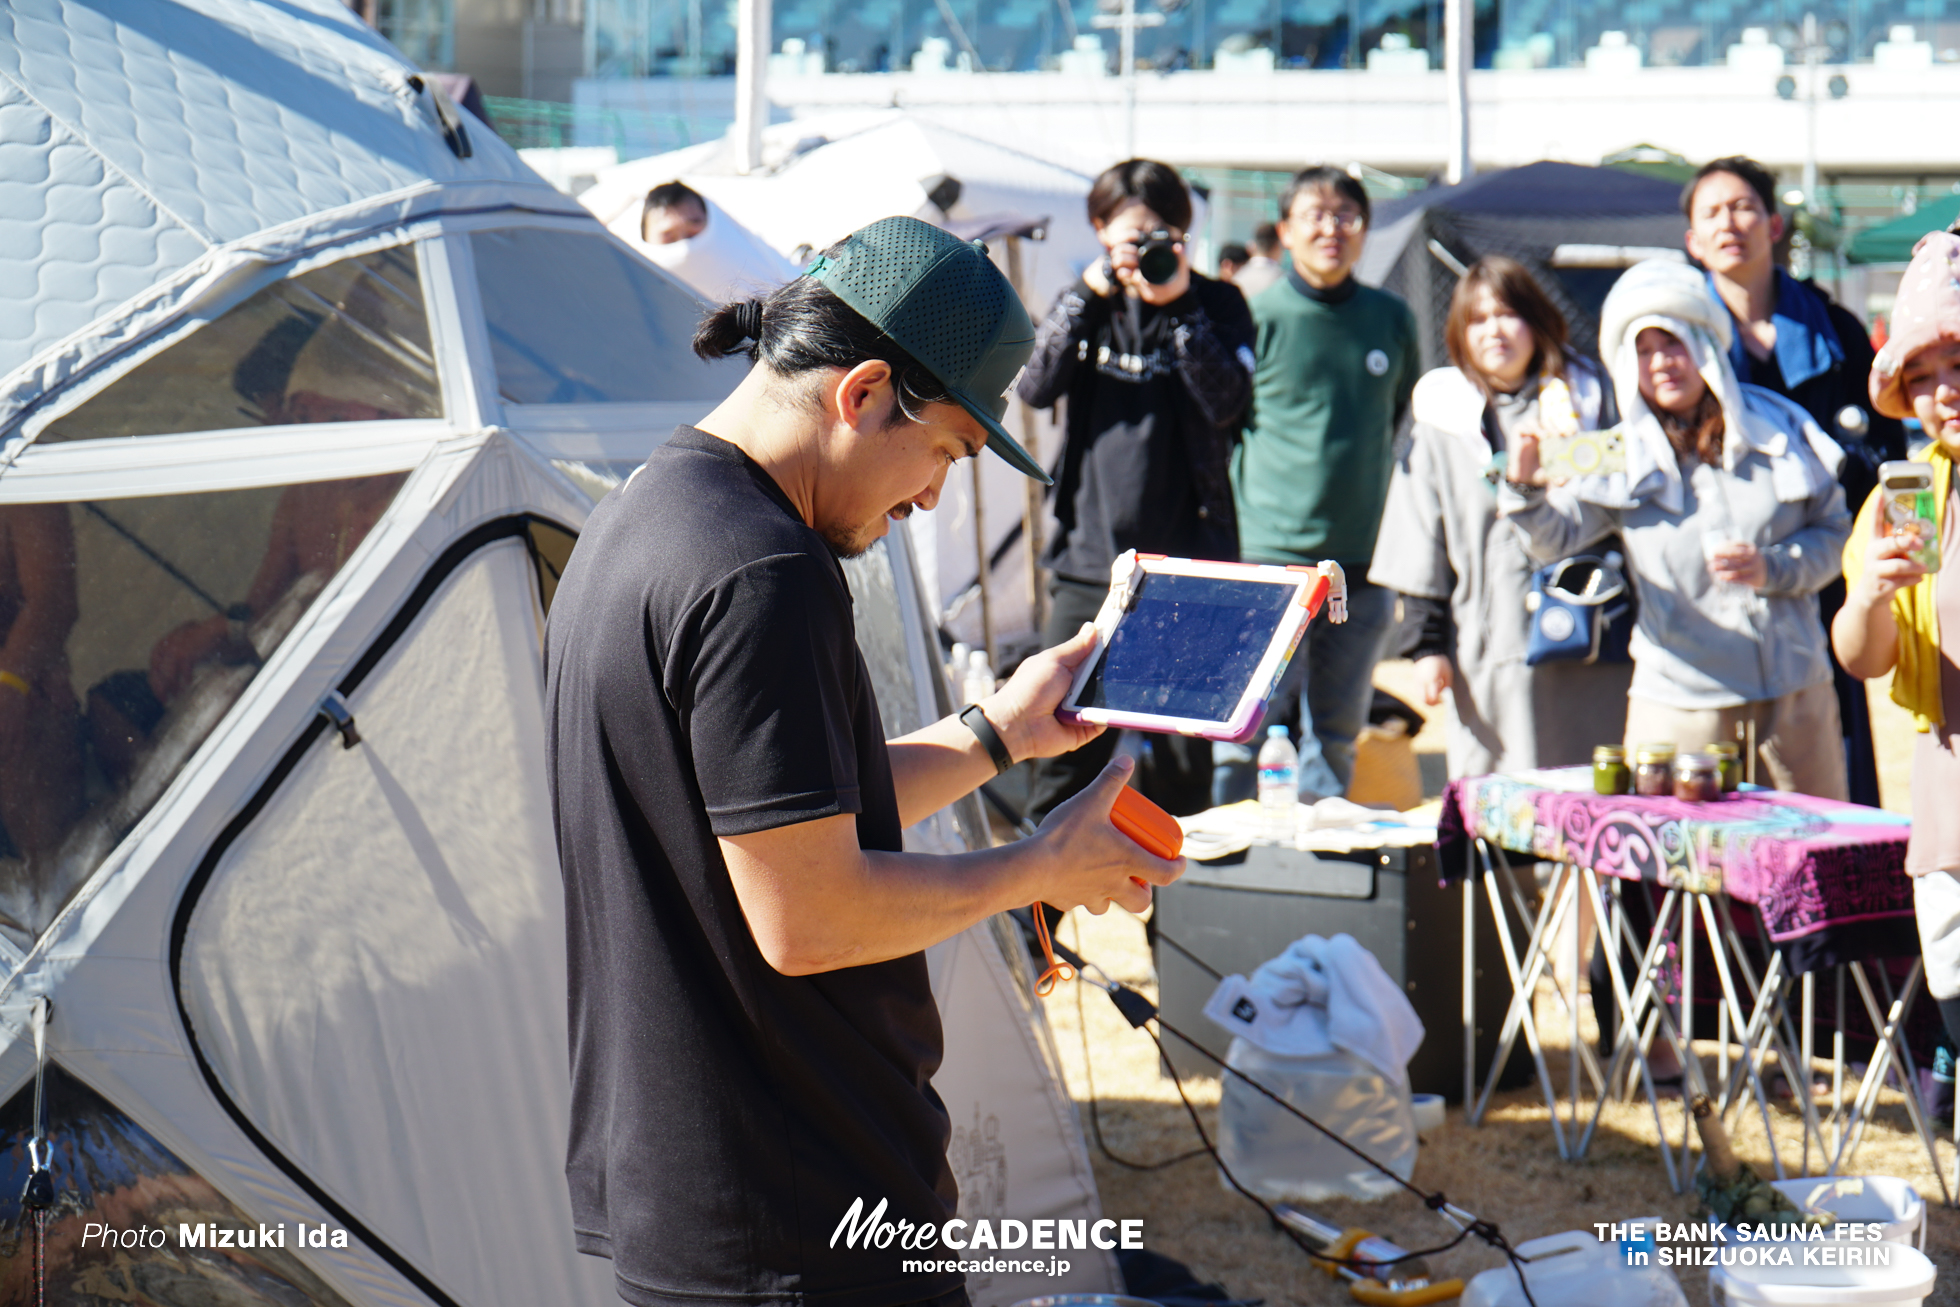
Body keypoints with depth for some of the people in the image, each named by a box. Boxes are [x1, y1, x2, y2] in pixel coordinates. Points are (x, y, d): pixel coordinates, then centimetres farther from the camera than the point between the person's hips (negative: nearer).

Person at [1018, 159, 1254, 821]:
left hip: (1186, 556, -2)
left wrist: (1179, 306, -15)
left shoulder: (1217, 304, 4)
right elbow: (1036, 386, -5)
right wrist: (1088, 295, -12)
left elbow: (1225, 402, -11)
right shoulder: (1087, 300, 10)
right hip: (1089, 555, 2)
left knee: (1185, 753, 2)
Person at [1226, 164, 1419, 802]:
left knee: (1336, 739, 11)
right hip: (1271, 558, -4)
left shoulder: (1392, 319, 8)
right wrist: (1229, 543, -3)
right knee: (1247, 733, -9)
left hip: (1363, 568, 4)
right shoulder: (1255, 318, -3)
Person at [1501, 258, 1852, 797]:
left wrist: (1773, 569, -11)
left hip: (1796, 692, 2)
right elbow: (1555, 534, -10)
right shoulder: (1620, 452, 1)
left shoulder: (1778, 426, 4)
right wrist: (1524, 488, -32)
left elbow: (1834, 531, 9)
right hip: (1679, 705, -2)